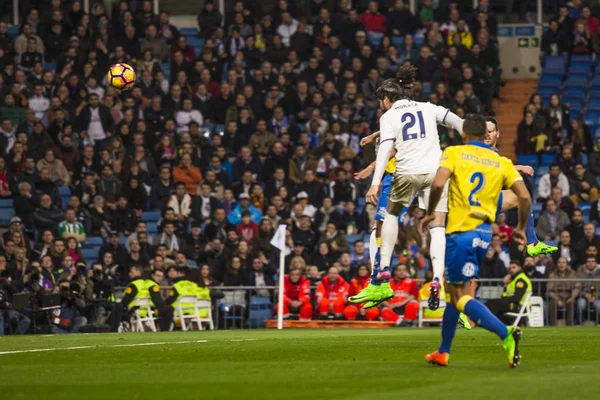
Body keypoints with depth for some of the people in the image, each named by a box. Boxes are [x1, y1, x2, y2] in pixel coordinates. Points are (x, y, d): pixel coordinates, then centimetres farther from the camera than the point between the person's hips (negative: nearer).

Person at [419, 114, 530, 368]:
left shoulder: (454, 153, 0)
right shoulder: (502, 162, 10)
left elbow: (438, 184, -17)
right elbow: (525, 197, 1)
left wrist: (430, 213, 0)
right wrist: (521, 228, 16)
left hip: (460, 231, -5)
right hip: (484, 232, 5)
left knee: (462, 297, -6)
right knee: (455, 289, 20)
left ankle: (506, 334, -26)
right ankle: (443, 352, 24)